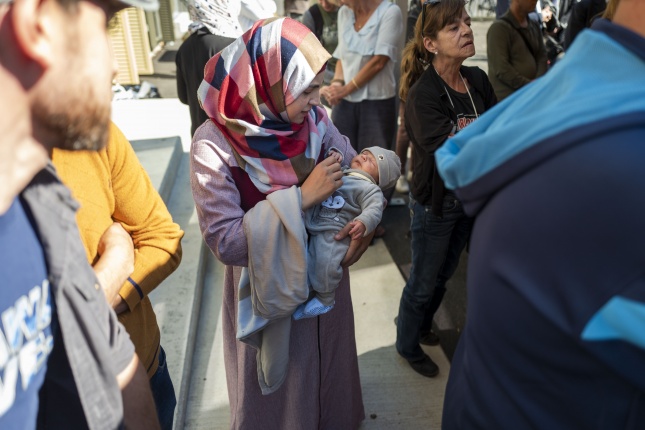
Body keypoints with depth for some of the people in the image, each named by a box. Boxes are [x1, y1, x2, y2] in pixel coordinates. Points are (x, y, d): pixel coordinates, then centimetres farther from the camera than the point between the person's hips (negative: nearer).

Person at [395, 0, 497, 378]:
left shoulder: (478, 80, -4)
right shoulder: (423, 95, -23)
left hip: (470, 198, 6)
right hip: (435, 203, -6)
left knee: (444, 274, 25)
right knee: (424, 283, 13)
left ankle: (422, 324, 51)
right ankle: (408, 345, 38)